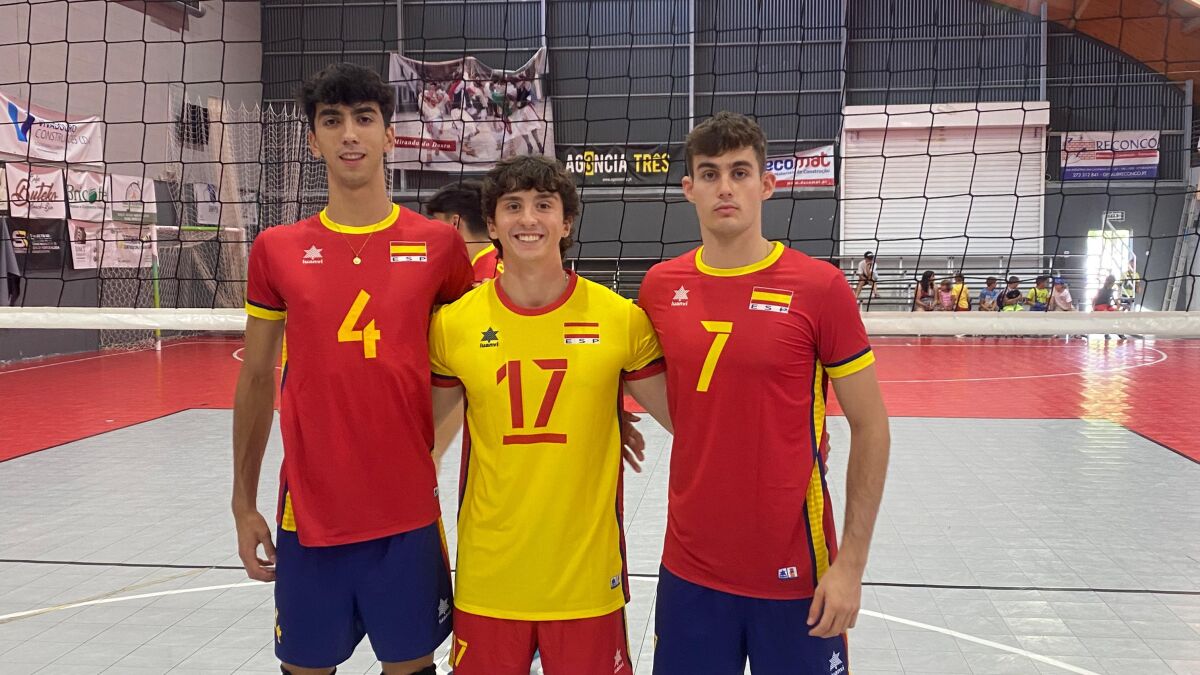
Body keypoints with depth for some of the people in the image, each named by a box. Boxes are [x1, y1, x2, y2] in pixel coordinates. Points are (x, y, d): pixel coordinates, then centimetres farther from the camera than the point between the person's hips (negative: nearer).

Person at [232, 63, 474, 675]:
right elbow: (256, 381, 8)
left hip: (408, 512, -1)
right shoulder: (276, 250, 1)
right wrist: (244, 503, 8)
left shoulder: (438, 244, -2)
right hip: (309, 513, 1)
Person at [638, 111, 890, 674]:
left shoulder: (820, 287, -10)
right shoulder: (660, 286, 0)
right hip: (689, 568, 3)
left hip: (797, 574, -3)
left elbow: (870, 429, -6)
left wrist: (851, 563, -8)